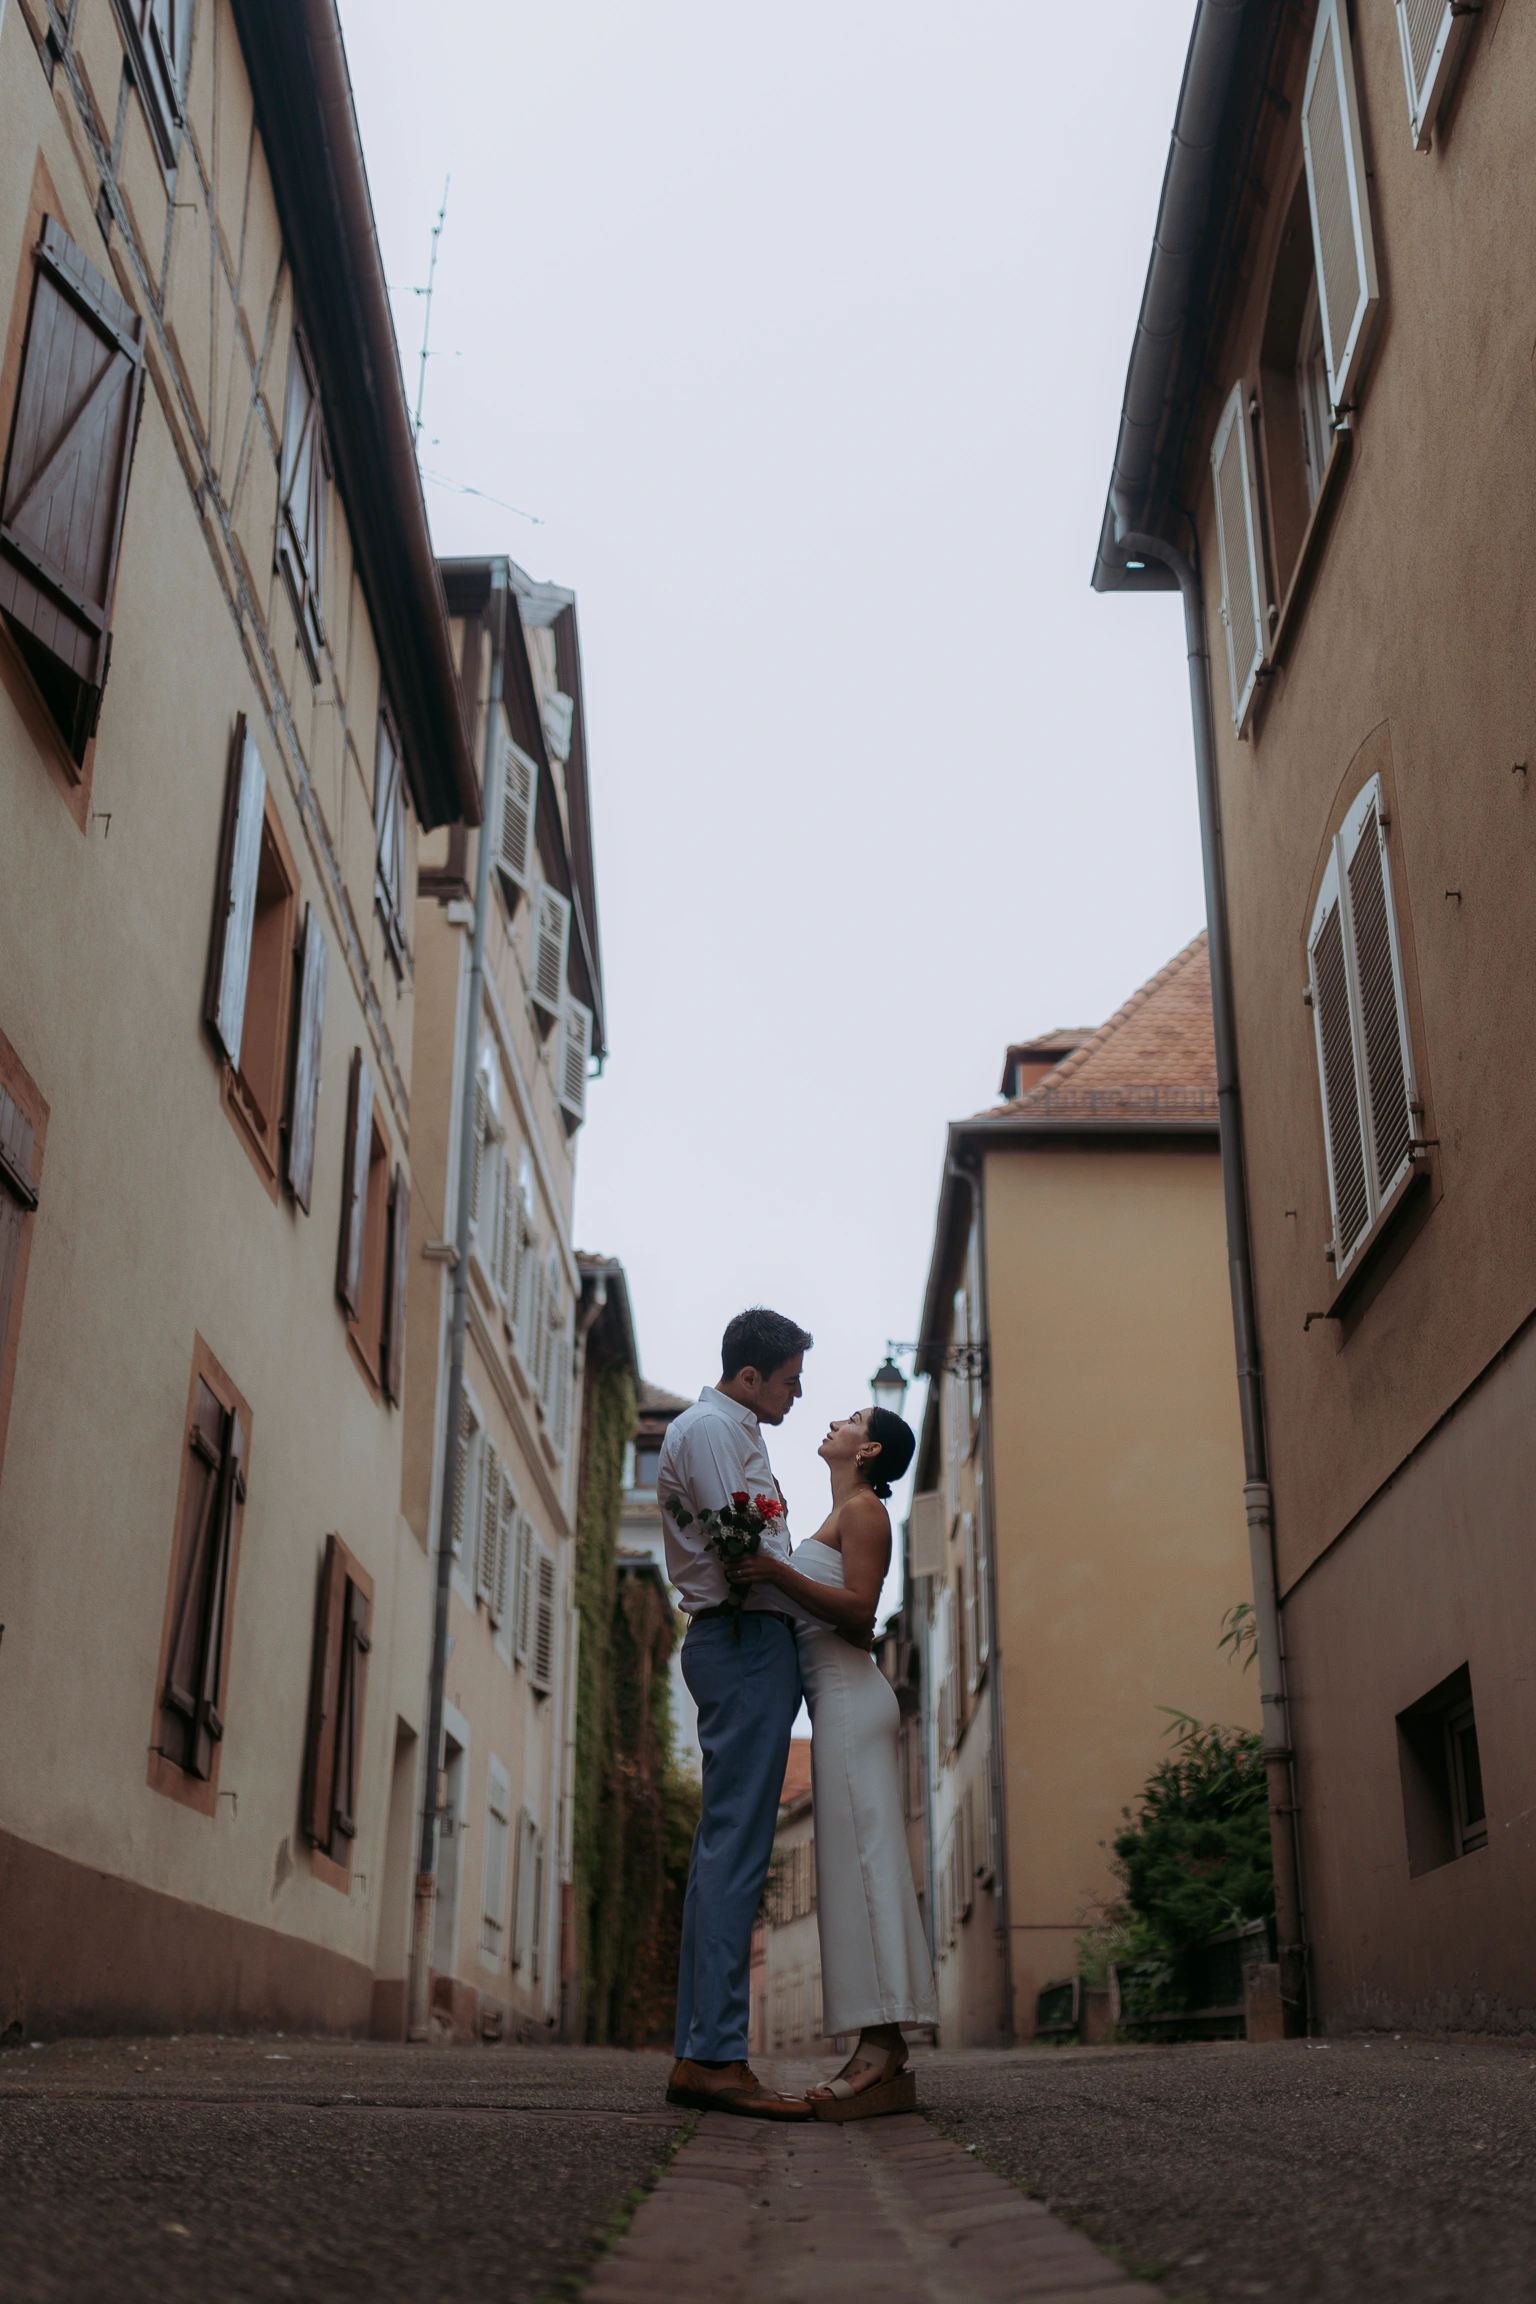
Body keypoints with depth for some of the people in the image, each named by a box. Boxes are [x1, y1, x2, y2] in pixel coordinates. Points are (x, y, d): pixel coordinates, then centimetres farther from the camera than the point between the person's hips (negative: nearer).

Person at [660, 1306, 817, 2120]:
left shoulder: (732, 1430, 27)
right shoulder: (711, 1426, -6)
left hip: (744, 1645, 11)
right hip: (747, 1638, -11)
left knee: (724, 1849, 7)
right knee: (736, 1849, -14)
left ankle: (696, 2056, 8)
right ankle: (718, 2055, -16)